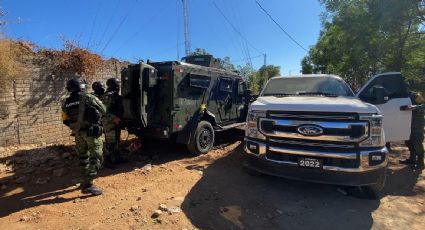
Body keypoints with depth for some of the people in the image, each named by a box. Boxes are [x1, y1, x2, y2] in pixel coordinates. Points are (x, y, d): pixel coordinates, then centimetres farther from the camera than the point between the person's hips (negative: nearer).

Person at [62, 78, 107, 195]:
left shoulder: (66, 103, 6)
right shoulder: (88, 97, -9)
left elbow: (65, 120, 11)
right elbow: (103, 110, -1)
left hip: (78, 133, 6)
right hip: (91, 131, -6)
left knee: (83, 157, 19)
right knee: (95, 157, -3)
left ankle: (84, 182, 28)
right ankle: (88, 184, -9)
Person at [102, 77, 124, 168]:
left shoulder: (116, 95, 14)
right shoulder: (108, 96, -15)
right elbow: (106, 110, -22)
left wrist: (118, 118, 11)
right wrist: (114, 118, -21)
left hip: (116, 122, 10)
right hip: (110, 123, -10)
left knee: (116, 141, 18)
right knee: (110, 142, -2)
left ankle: (117, 158, 30)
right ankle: (108, 161, 8)